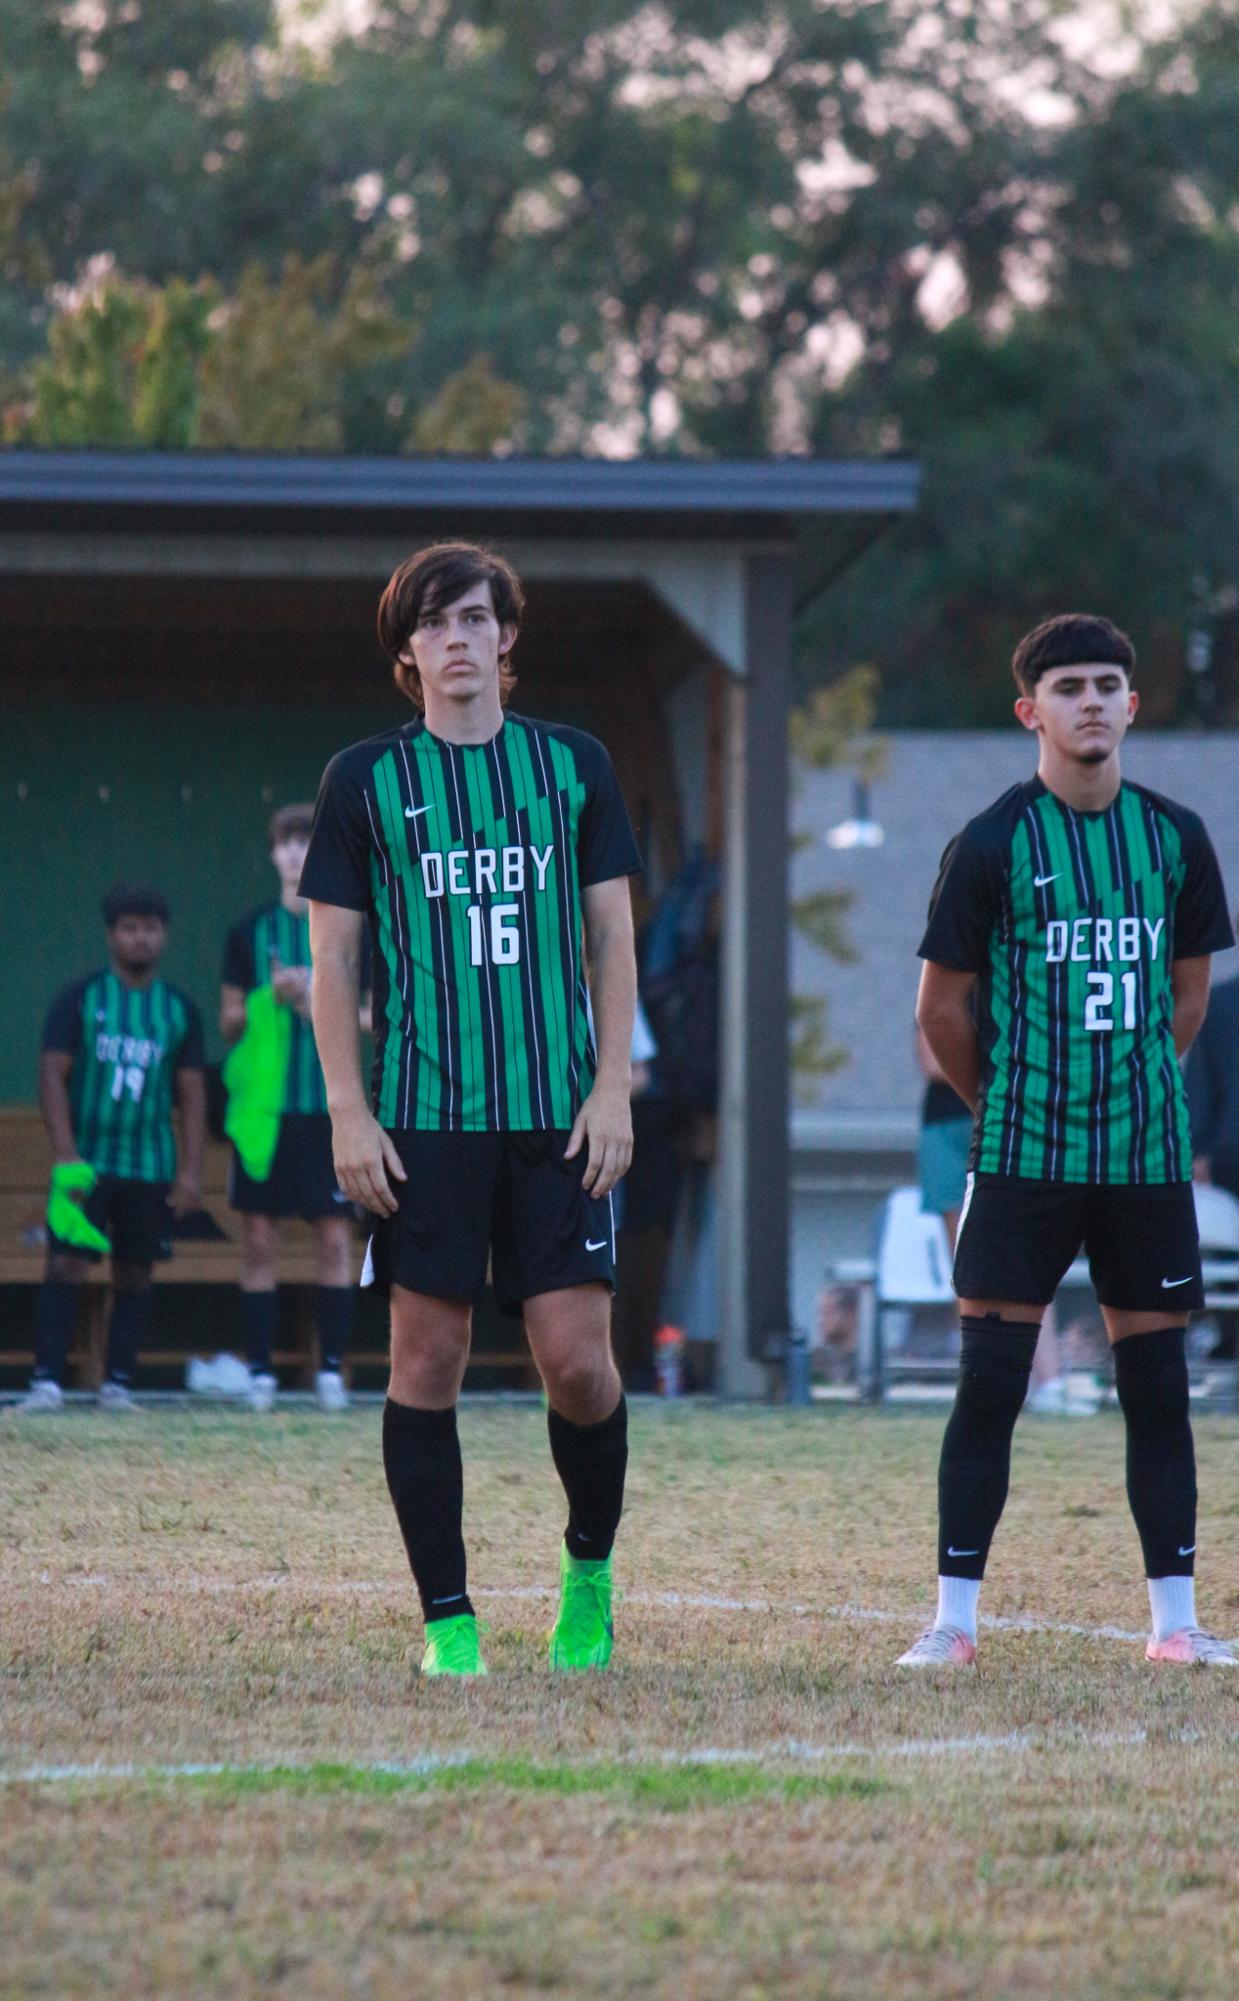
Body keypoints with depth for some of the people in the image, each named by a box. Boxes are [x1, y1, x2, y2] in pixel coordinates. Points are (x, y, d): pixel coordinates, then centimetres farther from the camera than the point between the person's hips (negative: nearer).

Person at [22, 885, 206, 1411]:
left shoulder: (179, 1010, 8)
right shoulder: (80, 999, 2)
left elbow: (191, 1094, 10)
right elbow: (53, 1075, -3)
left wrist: (190, 1171, 1)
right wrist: (65, 1155, -13)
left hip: (152, 1167, 2)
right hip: (86, 1164, -2)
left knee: (135, 1274, 3)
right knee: (65, 1265, -10)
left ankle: (118, 1383, 9)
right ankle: (46, 1381, -11)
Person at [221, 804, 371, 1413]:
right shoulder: (250, 932, 8)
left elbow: (375, 1018, 7)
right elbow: (229, 1022, 10)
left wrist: (318, 1004, -10)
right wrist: (273, 999, -10)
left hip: (332, 1106, -1)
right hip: (264, 1104, 1)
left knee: (334, 1239, -2)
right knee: (259, 1238, -1)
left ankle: (332, 1369, 3)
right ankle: (259, 1370, 2)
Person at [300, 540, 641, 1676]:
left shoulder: (573, 766, 9)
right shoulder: (365, 780, 5)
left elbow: (612, 936, 11)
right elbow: (333, 956, 6)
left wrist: (612, 1087, 1)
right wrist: (348, 1111, -3)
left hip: (558, 1115, 1)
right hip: (422, 1115, 0)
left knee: (578, 1359, -6)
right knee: (428, 1357, -2)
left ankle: (591, 1564, 19)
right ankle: (448, 1620, 4)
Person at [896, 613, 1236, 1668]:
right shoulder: (993, 844, -5)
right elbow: (943, 1006, 1)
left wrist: (1136, 1088, 13)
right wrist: (1006, 1103, 8)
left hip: (1149, 1152, 3)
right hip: (1021, 1151, -3)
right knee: (990, 1383, -4)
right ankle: (955, 1617, 2)